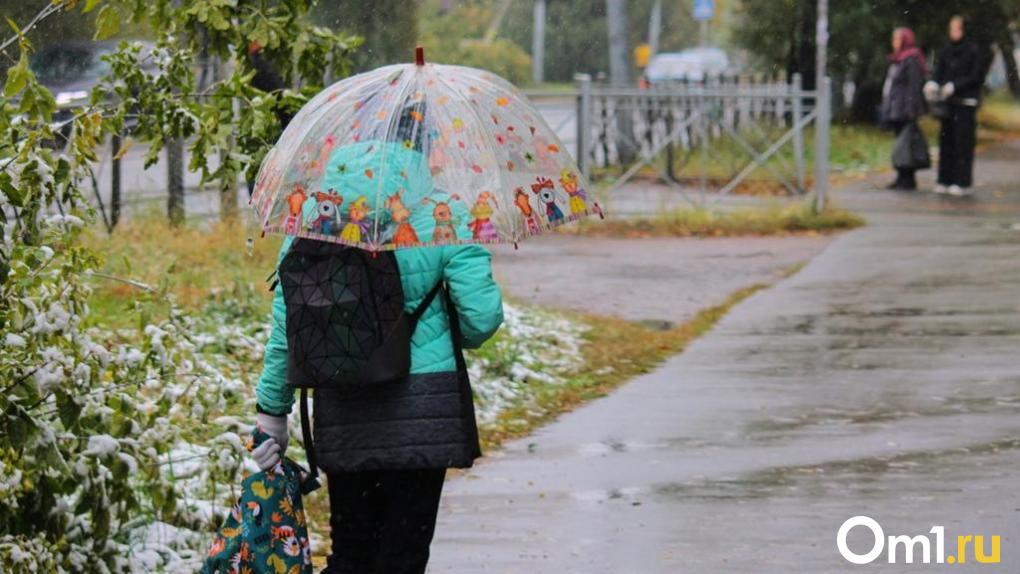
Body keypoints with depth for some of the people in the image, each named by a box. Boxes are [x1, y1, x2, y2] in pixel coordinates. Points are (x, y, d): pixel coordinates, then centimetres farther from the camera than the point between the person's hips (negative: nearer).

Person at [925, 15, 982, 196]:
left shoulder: (973, 51, -4)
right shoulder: (946, 52, 11)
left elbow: (974, 76, -8)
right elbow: (939, 73, 8)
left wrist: (953, 86, -19)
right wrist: (933, 84, -14)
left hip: (967, 101, -5)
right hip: (948, 102, 5)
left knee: (964, 141, -6)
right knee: (946, 139, 3)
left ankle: (963, 183, -4)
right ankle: (945, 181, 8)